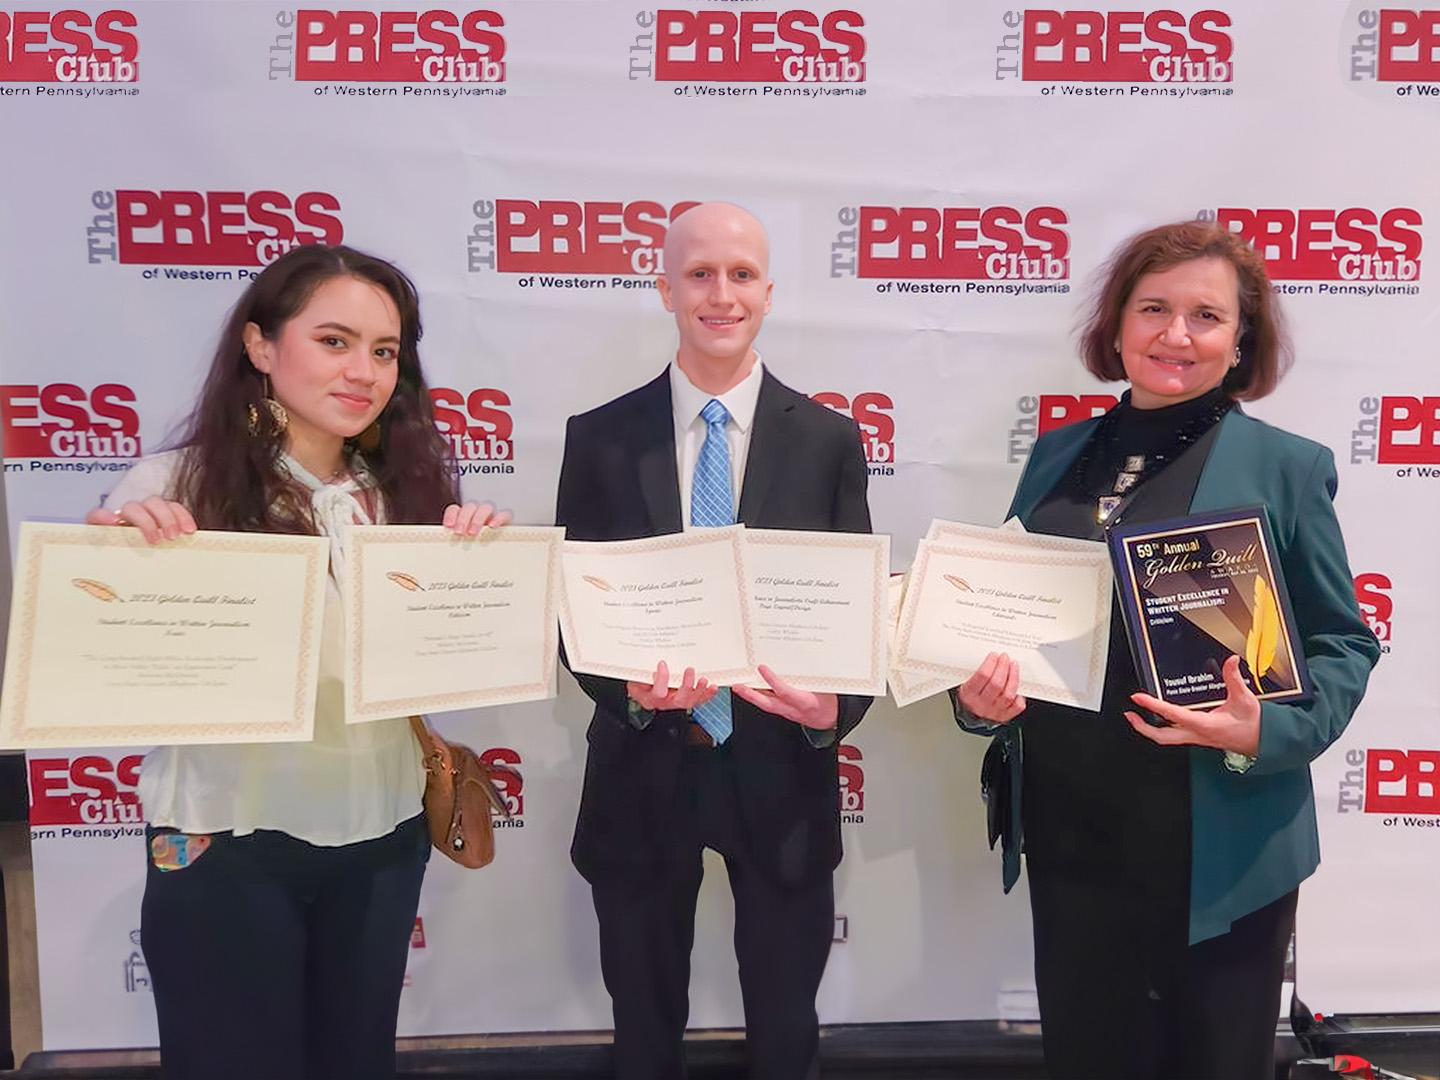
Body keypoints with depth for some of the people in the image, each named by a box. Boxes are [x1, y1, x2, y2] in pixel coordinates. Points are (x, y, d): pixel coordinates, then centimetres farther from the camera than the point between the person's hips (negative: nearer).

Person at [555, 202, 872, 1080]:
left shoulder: (829, 440, -2)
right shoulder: (601, 439, -2)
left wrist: (838, 703, -21)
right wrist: (628, 686, -22)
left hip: (782, 769, 0)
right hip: (645, 768, 1)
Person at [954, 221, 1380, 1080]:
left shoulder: (1287, 467, -5)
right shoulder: (1059, 456, 6)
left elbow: (1344, 644, -2)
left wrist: (1266, 733, -20)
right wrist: (979, 694, -7)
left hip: (1218, 848, -3)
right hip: (1069, 836, 4)